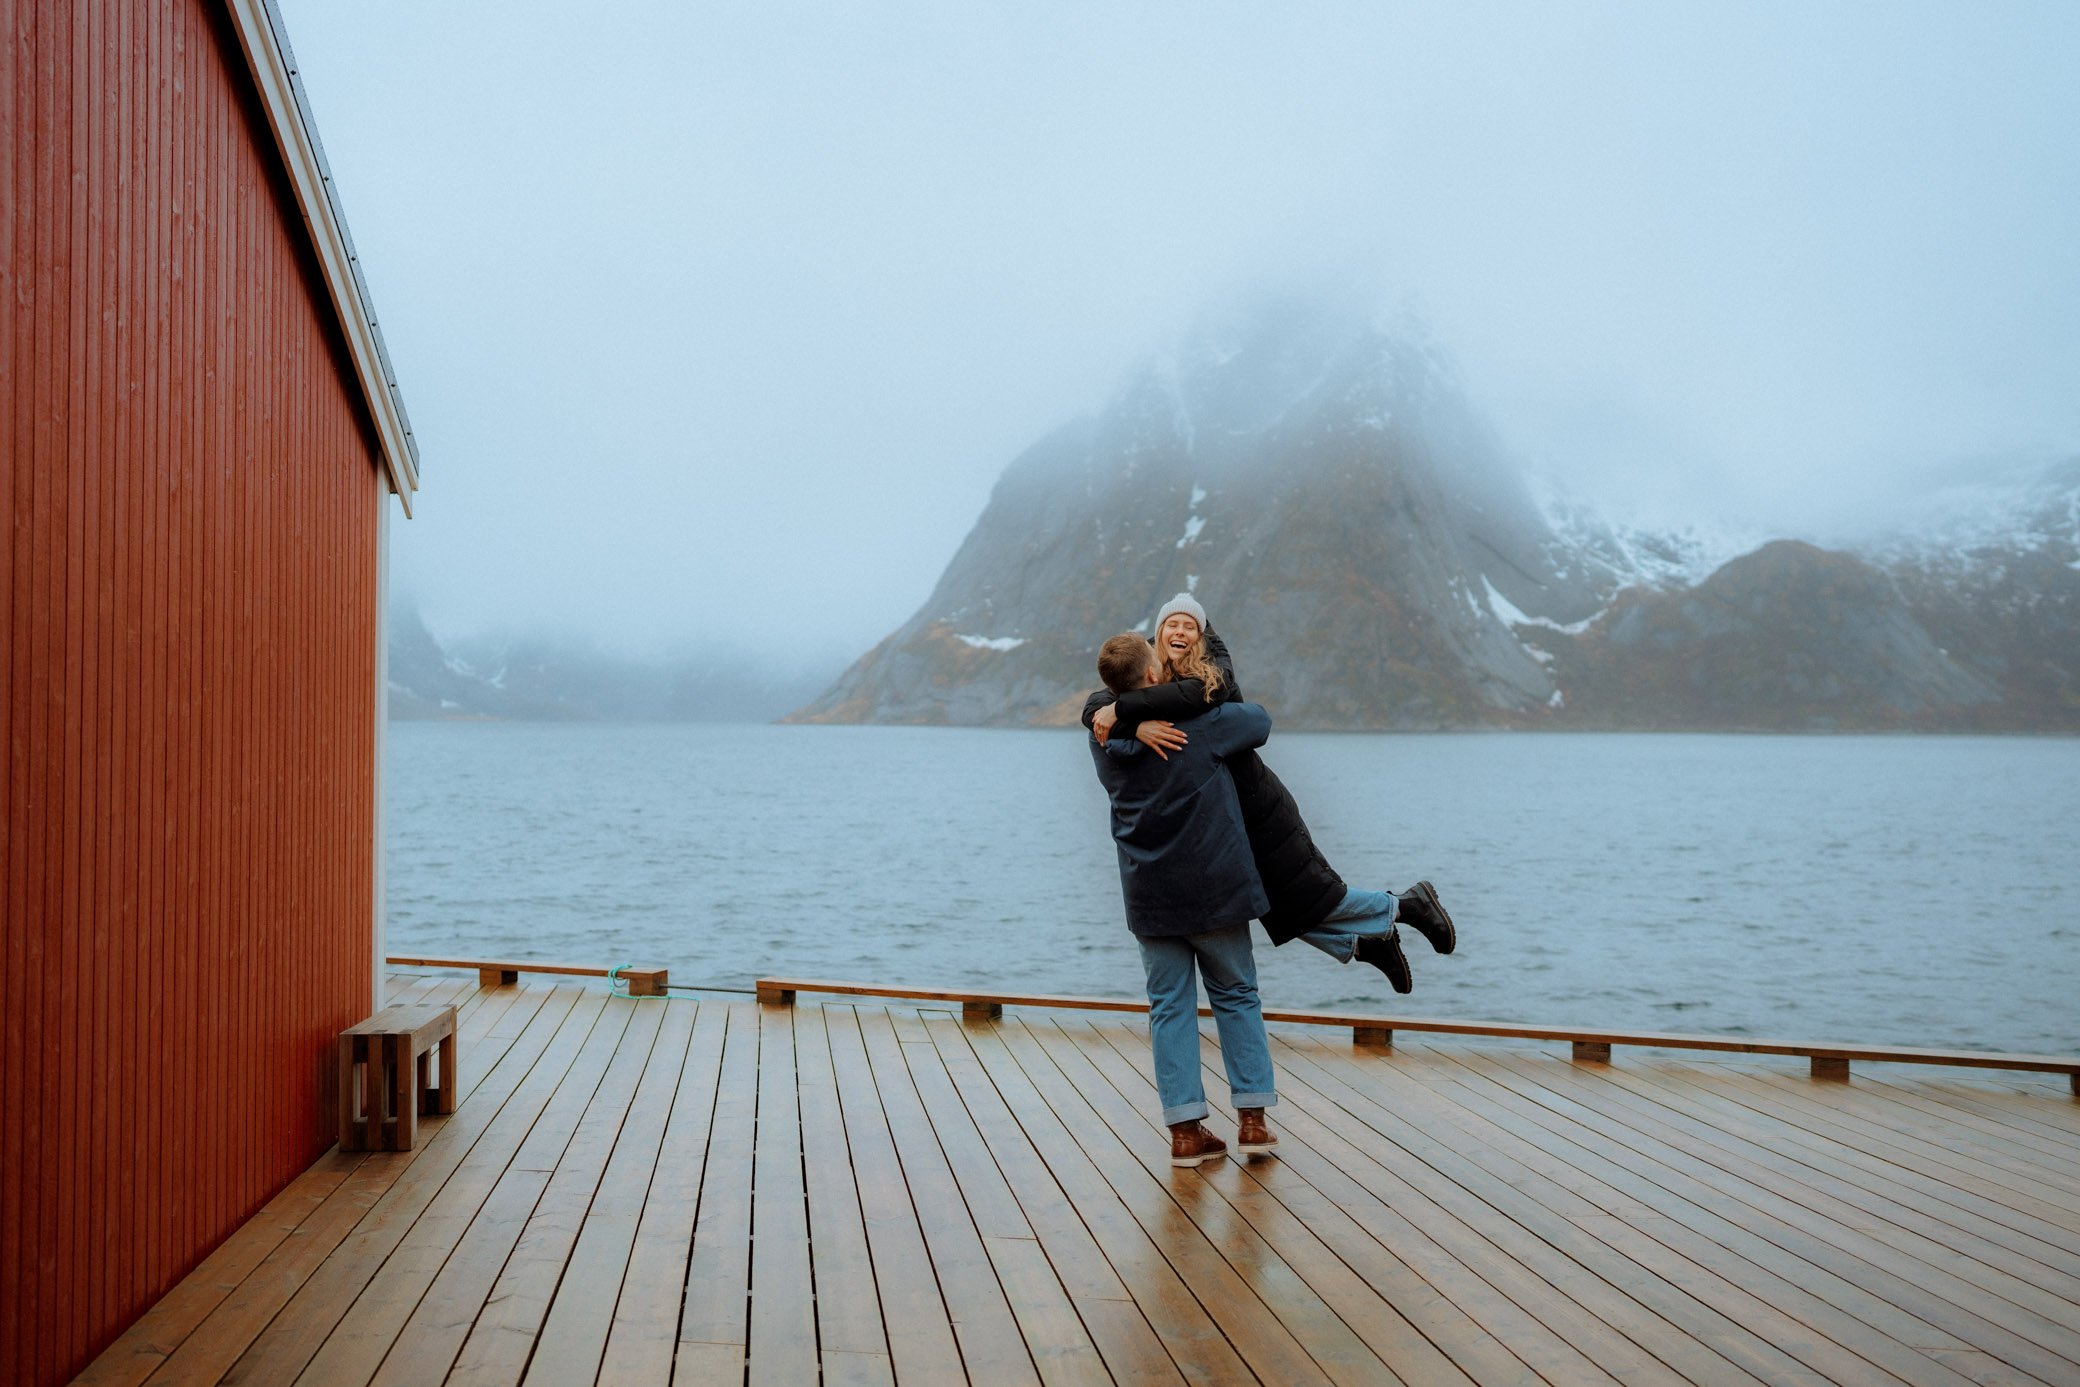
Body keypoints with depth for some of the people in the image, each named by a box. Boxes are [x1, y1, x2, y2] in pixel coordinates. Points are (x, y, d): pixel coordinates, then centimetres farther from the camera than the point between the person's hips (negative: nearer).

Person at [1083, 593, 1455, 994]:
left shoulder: (1215, 670, -12)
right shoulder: (1144, 682, 0)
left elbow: (1195, 694, -36)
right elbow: (1092, 706, -17)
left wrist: (1121, 709, -37)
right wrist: (1137, 725, -37)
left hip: (1256, 805, -5)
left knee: (1307, 894, -1)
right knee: (1282, 911, 13)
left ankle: (1405, 904, 21)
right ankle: (1366, 943, 35)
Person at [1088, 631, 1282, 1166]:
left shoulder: (1104, 740, 1)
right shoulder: (1199, 720, -12)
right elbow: (1260, 721, 4)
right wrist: (1227, 700, 23)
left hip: (1148, 895, 3)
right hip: (1214, 885, -3)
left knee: (1170, 1007, 9)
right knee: (1236, 996, 12)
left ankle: (1186, 1131, 7)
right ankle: (1252, 1118, 14)